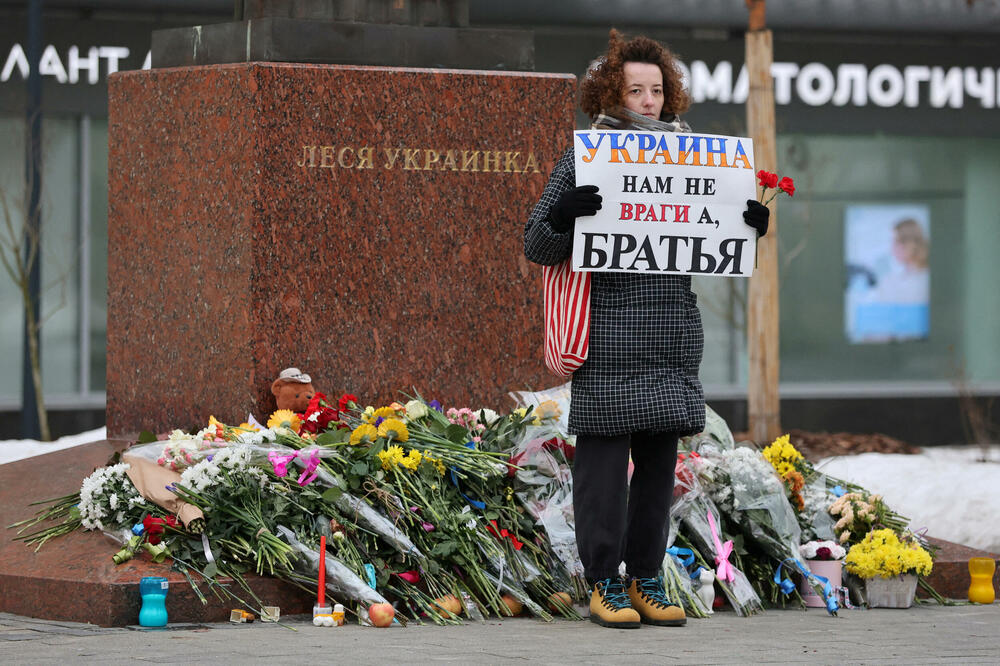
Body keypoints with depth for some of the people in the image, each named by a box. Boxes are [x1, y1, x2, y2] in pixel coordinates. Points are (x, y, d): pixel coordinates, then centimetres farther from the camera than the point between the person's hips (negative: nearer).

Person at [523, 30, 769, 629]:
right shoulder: (582, 160, 1)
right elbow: (537, 246, -1)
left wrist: (751, 225, 3)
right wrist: (561, 215, -21)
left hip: (673, 337, 4)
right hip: (608, 337, -4)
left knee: (660, 459, 6)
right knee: (605, 458, -4)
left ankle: (646, 579, 15)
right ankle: (604, 584, 4)